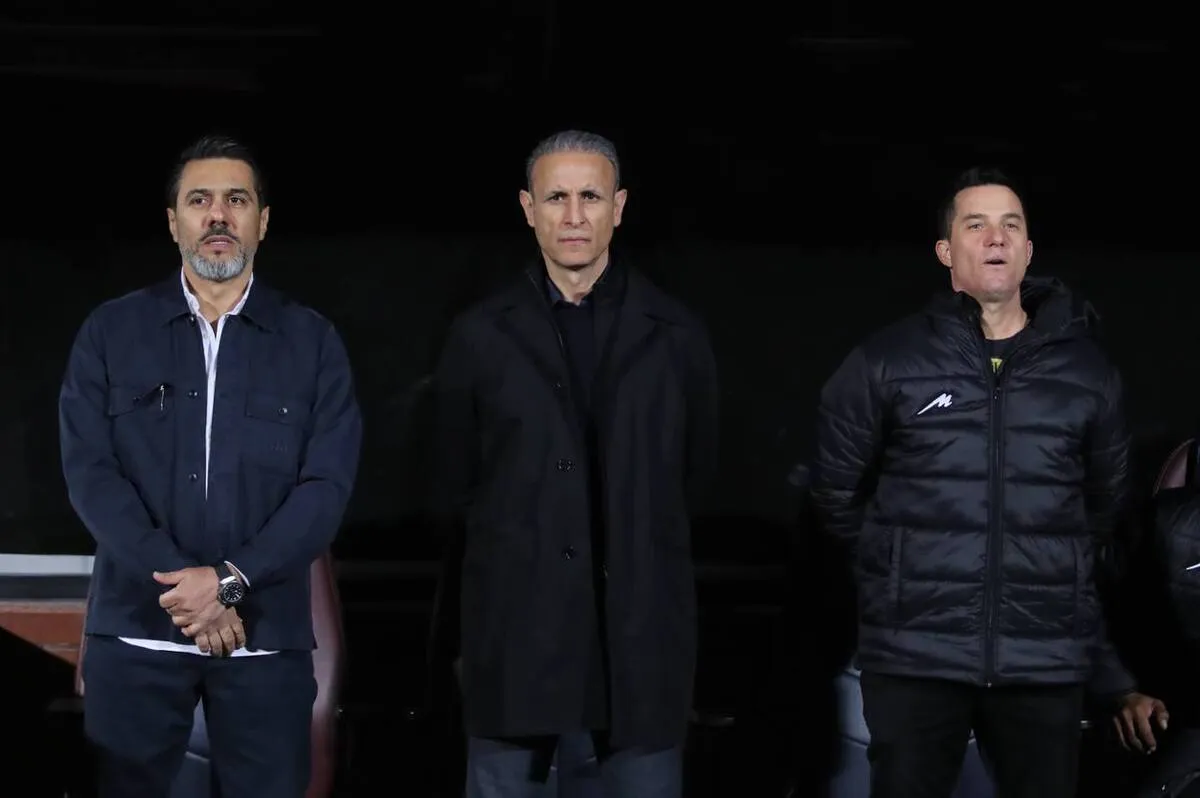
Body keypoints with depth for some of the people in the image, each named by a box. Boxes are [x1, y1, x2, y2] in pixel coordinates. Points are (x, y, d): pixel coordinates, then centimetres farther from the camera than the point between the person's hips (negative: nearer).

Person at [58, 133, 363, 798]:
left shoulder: (312, 343, 6)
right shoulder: (110, 332, 6)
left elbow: (327, 485, -2)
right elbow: (88, 469, -3)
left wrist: (229, 580, -14)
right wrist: (179, 584, -13)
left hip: (267, 635, 0)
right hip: (136, 630, 0)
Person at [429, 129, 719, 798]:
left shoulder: (676, 335, 5)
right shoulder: (482, 335, 4)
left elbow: (696, 473, 14)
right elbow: (455, 485, 12)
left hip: (641, 626, 0)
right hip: (514, 623, 0)